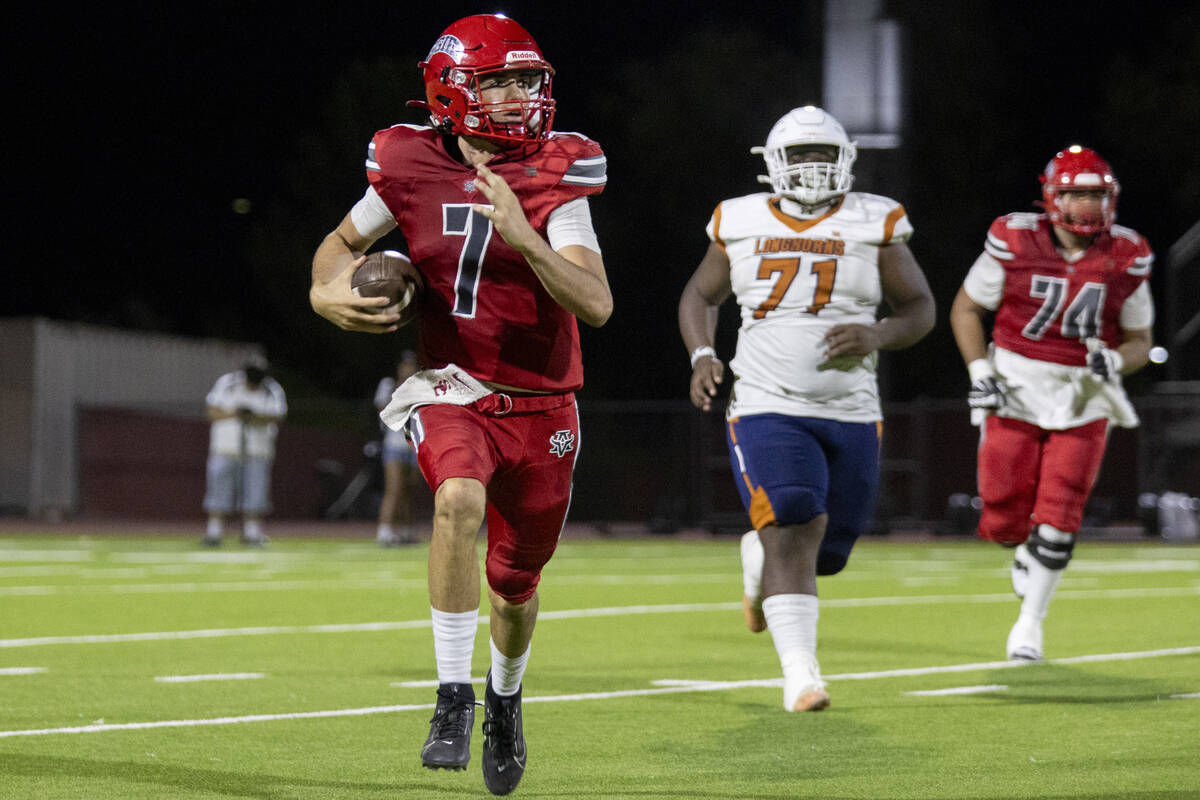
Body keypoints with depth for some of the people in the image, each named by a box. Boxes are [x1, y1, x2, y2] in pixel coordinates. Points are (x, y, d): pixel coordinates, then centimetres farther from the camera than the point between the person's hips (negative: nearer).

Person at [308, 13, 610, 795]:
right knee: (460, 501, -33)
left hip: (540, 407, 1)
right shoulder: (412, 168, -7)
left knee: (516, 583, 13)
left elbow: (597, 304, -20)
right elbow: (344, 241, 13)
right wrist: (326, 293, -9)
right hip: (453, 391, -1)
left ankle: (507, 696, 46)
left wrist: (522, 236, -32)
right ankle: (455, 699, -25)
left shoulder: (555, 179, -11)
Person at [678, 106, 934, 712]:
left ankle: (759, 560, 45)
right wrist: (702, 355, 0)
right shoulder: (742, 224, 5)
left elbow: (920, 309, 8)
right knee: (794, 530, -21)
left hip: (850, 413, 2)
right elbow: (699, 296, 18)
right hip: (767, 409, -2)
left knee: (825, 550, 10)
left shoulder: (873, 225, 2)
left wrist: (876, 336, -13)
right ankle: (800, 673, -21)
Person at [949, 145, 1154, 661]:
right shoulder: (1014, 244, -10)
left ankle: (1031, 620, 10)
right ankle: (1025, 551, 37)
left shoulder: (1126, 260, -4)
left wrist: (1115, 361, -16)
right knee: (1002, 521, 0)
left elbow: (1140, 341, 6)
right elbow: (966, 308, 3)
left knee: (1058, 519, -7)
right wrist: (979, 371, -9)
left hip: (1083, 403, 1)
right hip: (1015, 395, -1)